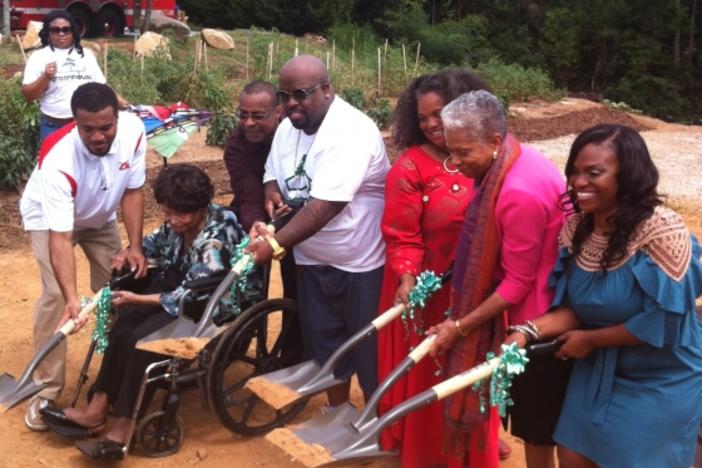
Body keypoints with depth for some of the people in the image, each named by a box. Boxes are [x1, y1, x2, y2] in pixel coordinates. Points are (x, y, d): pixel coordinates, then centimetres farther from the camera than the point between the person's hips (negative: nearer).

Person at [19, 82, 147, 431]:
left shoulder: (133, 130, -31)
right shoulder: (58, 160, -42)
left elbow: (132, 191, -16)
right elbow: (60, 237, -43)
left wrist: (135, 246, -22)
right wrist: (72, 298, -53)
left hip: (100, 216, 4)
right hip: (49, 217, -4)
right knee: (56, 295, -19)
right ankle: (46, 390, -8)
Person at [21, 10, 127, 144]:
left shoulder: (86, 54, 11)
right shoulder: (39, 57, 1)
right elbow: (28, 95, -2)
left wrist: (117, 99, -2)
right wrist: (45, 77, -17)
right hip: (54, 127, -3)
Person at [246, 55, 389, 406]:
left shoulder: (352, 131, -24)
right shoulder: (288, 127, 2)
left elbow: (325, 205, -31)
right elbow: (273, 175, 15)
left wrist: (276, 244, -36)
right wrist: (271, 194, -9)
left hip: (360, 263, -7)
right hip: (313, 261, 7)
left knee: (369, 351, 6)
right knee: (324, 344, 19)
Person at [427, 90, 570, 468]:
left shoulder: (522, 192, -31)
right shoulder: (507, 163, -2)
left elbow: (517, 282, -24)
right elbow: (490, 250, 8)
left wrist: (460, 327, -17)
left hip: (542, 318, -9)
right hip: (527, 311, 9)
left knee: (536, 422, 8)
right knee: (531, 414, 23)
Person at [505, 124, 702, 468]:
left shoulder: (661, 231, -27)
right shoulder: (576, 228, -7)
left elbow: (663, 324, -24)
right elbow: (573, 307, -2)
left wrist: (590, 339, -14)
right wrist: (529, 330, -20)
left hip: (659, 384, -6)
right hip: (597, 372, 6)